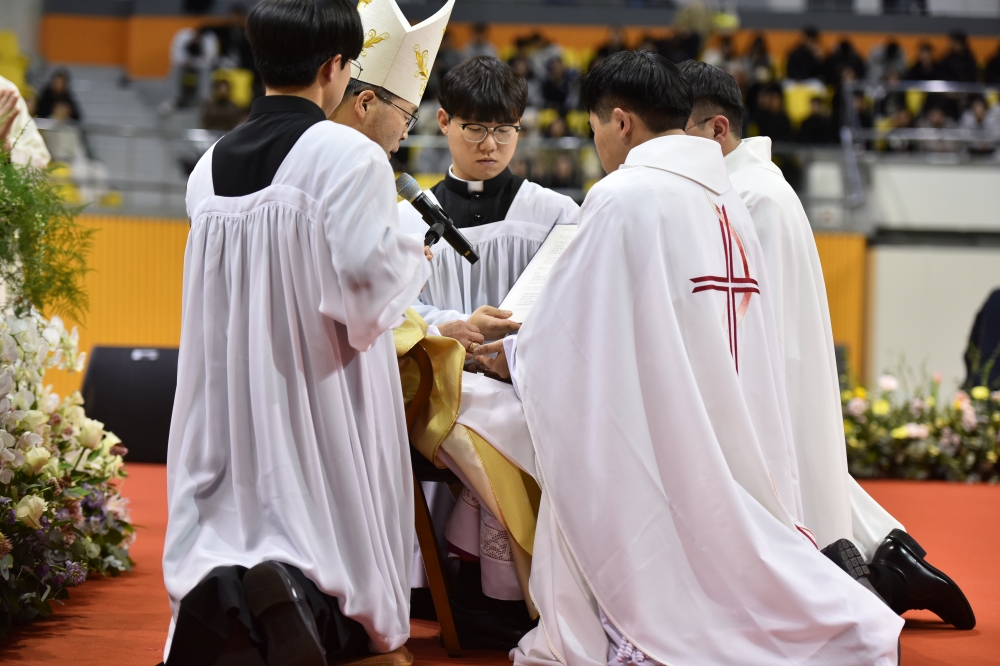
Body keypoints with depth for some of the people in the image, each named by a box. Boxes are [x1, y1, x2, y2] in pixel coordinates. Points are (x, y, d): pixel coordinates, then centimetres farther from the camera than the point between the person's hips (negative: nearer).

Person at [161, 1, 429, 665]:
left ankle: (219, 588, -17)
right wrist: (414, 255, 3)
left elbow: (224, 281, 12)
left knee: (248, 501, 14)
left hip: (233, 384, 5)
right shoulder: (349, 155, -12)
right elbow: (368, 269, -19)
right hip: (322, 383, -5)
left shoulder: (211, 165, 6)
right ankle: (306, 597, -27)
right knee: (335, 513, 5)